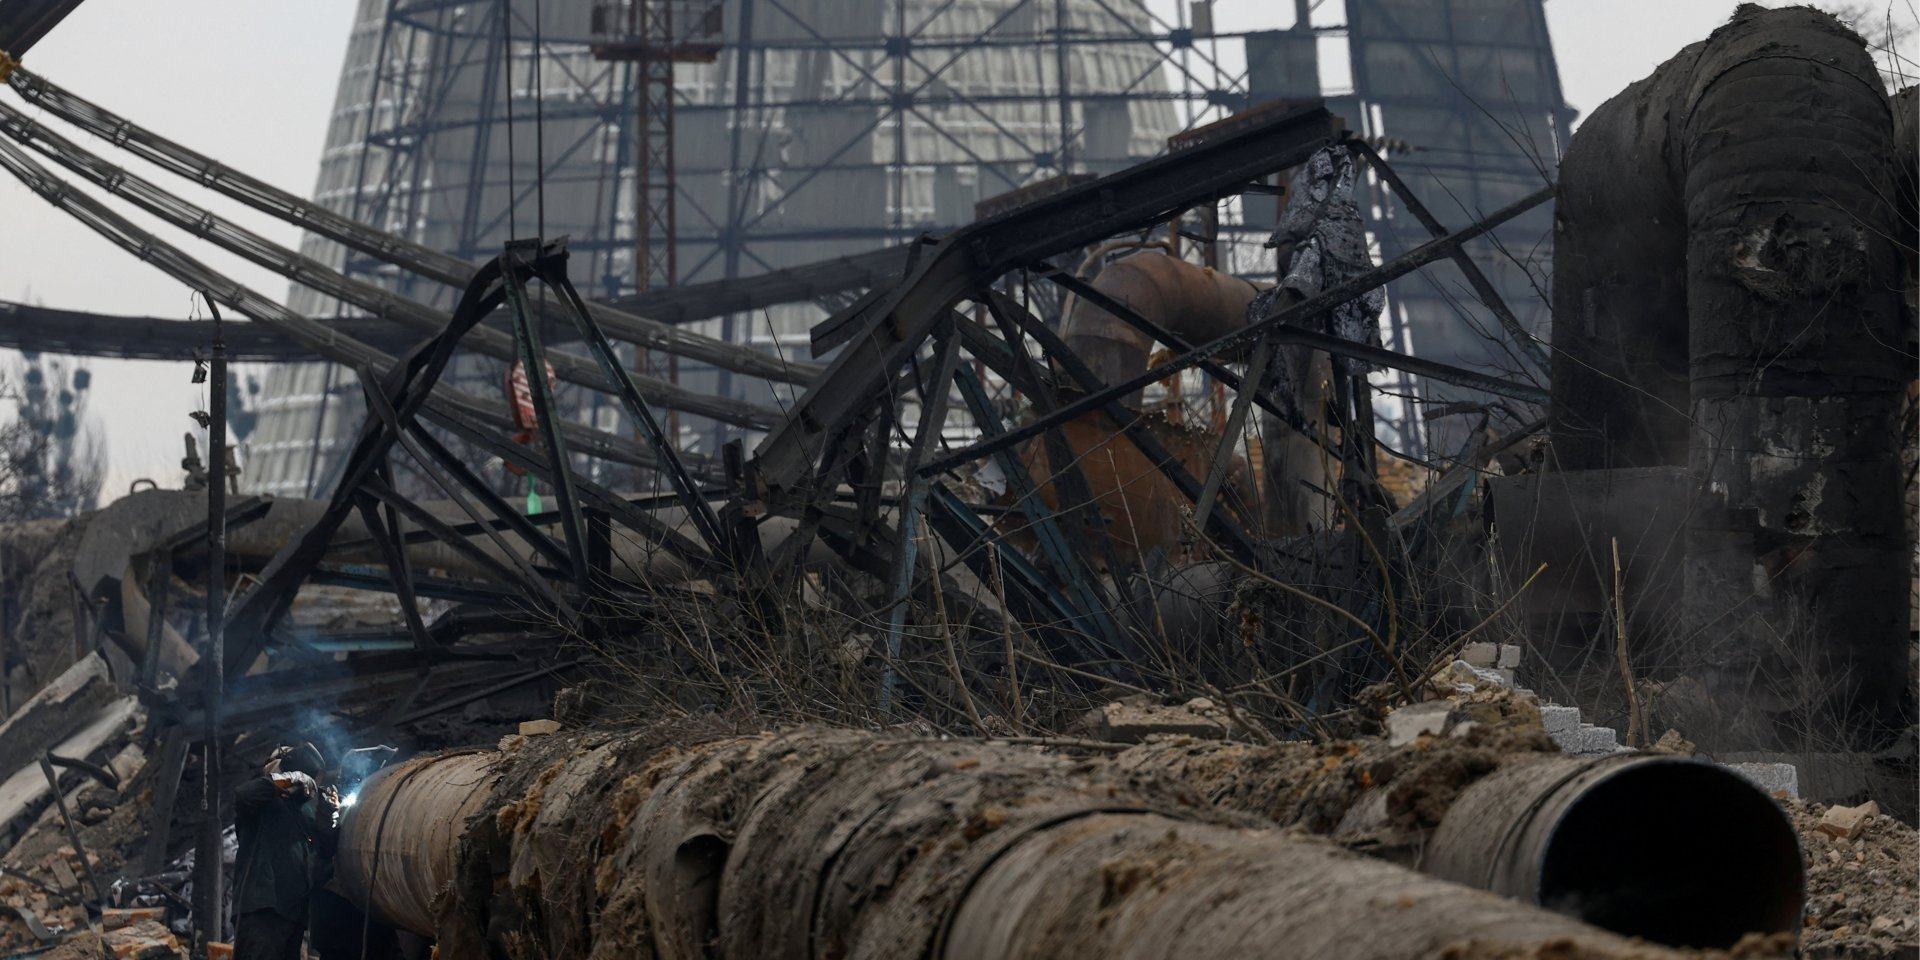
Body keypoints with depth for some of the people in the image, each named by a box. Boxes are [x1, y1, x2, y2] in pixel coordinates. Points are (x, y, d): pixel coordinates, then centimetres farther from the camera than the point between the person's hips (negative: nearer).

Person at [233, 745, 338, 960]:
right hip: (261, 906, -8)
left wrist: (329, 814, 7)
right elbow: (244, 795, -19)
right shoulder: (268, 801, 5)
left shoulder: (304, 811, 26)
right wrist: (290, 779, -10)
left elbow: (326, 851, 23)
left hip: (295, 910, 9)